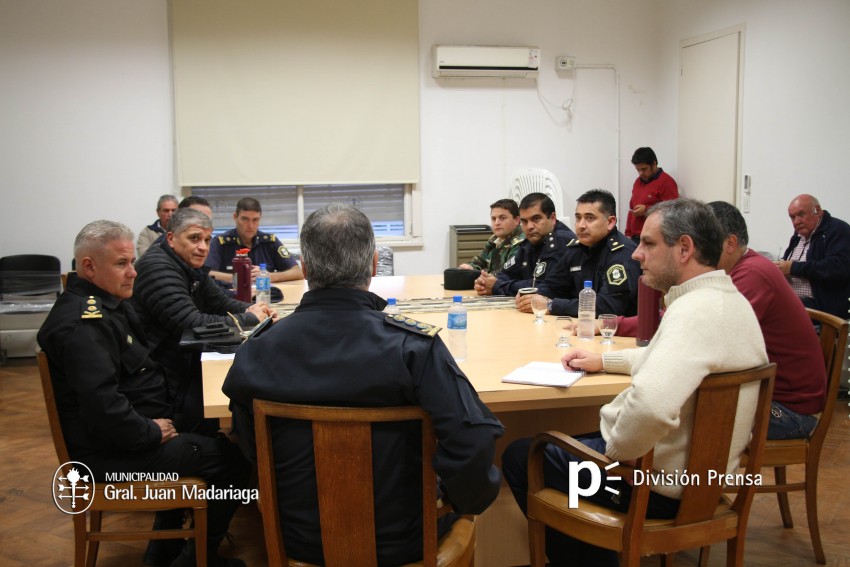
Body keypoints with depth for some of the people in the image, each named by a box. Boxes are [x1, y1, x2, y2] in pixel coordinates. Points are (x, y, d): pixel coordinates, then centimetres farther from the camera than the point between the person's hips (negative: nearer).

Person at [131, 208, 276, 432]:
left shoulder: (191, 266, 9)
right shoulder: (158, 268, -20)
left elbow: (220, 302, 14)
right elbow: (192, 325, -27)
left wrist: (250, 309, -8)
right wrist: (249, 319, -19)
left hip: (183, 365, 9)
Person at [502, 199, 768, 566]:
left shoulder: (695, 311, -29)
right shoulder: (732, 300, 4)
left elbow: (650, 406, -44)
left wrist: (615, 449, -25)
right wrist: (603, 360, 14)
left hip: (660, 485, -10)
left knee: (519, 457, 7)